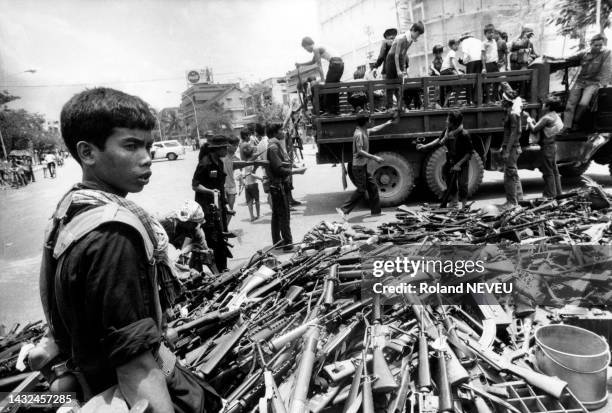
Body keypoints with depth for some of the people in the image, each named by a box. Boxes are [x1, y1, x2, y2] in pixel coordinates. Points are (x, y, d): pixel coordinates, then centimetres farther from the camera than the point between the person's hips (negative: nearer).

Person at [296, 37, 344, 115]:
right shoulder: (318, 48, 24)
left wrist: (322, 78, -11)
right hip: (340, 63, 9)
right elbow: (313, 61, 39)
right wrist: (301, 64, 41)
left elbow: (319, 65, -9)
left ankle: (325, 109, -3)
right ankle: (336, 109, 12)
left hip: (335, 63, -9)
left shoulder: (316, 49, -3)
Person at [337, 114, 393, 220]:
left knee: (373, 186, 12)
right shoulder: (359, 134, -18)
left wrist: (387, 123, 40)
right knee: (361, 190, -8)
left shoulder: (365, 131, 10)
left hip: (364, 165, 10)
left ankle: (376, 211, 21)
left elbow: (375, 129, 30)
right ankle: (344, 209, -3)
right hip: (359, 166, -10)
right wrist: (374, 157, -25)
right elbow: (360, 151, -24)